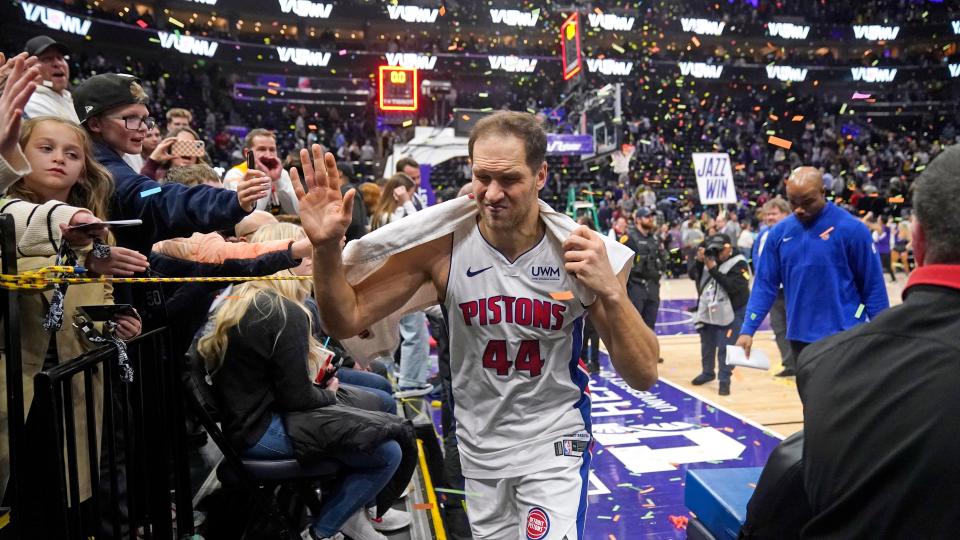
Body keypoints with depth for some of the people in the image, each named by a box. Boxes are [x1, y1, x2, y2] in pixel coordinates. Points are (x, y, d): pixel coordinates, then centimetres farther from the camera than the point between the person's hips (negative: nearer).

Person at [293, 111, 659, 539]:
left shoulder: (579, 252, -17)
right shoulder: (443, 245, -16)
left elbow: (644, 376, -16)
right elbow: (346, 322, -10)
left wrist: (611, 292, -33)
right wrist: (327, 248, -28)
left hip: (554, 442, -1)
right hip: (477, 445, 2)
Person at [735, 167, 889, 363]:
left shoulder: (851, 228, -10)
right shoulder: (779, 232, 2)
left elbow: (873, 287, -5)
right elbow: (765, 284, 5)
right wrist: (748, 330, -4)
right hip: (799, 337, 4)